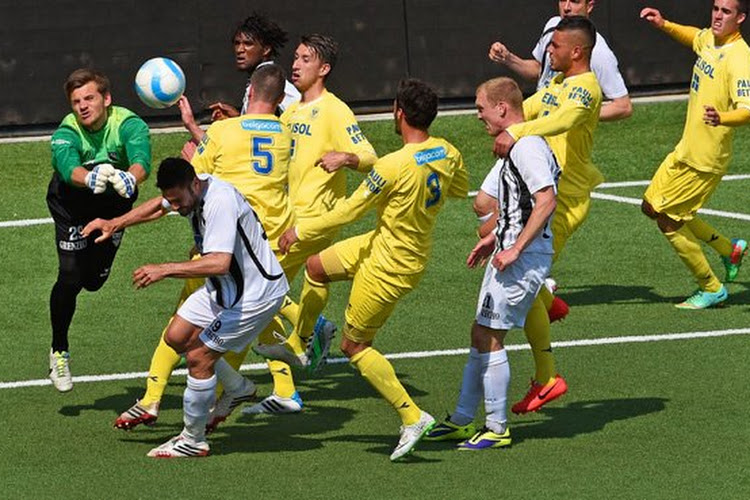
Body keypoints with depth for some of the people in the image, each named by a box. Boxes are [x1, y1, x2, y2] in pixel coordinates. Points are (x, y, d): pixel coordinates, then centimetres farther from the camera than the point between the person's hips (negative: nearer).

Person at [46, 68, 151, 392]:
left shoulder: (128, 125, -30)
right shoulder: (66, 133, -31)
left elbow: (141, 159, -49)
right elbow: (68, 166, -52)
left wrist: (130, 177, -73)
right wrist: (90, 177, -75)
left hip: (114, 202, 2)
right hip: (72, 205, -2)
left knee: (94, 280, 8)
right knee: (70, 278, -13)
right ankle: (59, 352, 8)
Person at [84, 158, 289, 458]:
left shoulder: (220, 202, -33)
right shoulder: (188, 191, -4)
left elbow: (219, 263, -44)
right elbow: (159, 206, 22)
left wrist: (165, 270, -43)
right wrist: (115, 224, 22)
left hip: (256, 293, -10)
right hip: (223, 288, 10)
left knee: (198, 357, -9)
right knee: (177, 338, 13)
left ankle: (193, 441, 7)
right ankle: (237, 389, 32)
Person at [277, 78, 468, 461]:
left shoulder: (394, 165, -30)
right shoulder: (447, 154, -8)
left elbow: (349, 211, -21)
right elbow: (461, 190, 14)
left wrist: (299, 232, -8)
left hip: (388, 266, -9)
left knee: (354, 346, 4)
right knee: (316, 266, 23)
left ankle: (411, 416, 2)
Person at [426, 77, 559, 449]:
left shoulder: (528, 147, -17)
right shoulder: (514, 146, 16)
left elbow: (546, 201, -26)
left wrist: (515, 249, -24)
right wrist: (494, 238, 23)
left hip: (525, 257, -10)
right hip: (510, 252, 10)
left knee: (488, 336, -7)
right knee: (481, 334, 14)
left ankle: (497, 429, 0)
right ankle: (463, 421, 22)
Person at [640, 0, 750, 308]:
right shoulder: (709, 39, 3)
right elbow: (693, 37, 29)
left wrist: (721, 118, -54)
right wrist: (664, 25, 13)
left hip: (705, 161, -9)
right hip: (685, 151, 9)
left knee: (667, 220, -4)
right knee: (651, 207, 17)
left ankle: (712, 289, 13)